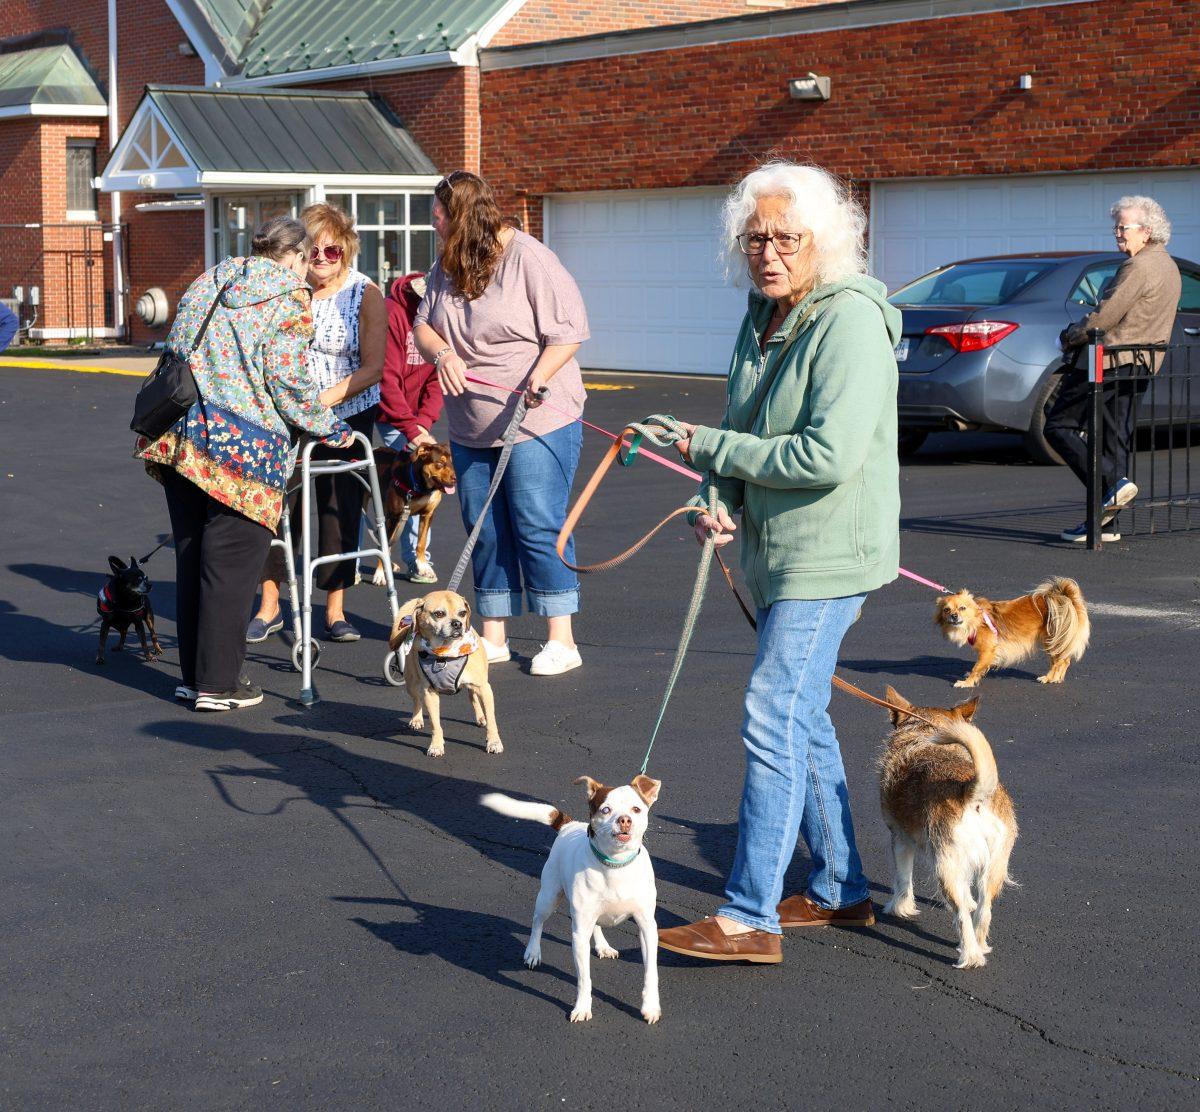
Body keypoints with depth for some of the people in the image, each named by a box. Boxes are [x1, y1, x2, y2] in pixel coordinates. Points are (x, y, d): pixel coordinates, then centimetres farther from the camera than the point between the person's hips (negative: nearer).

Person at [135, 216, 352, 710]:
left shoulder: (210, 280, 17)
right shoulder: (291, 298, -2)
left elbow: (176, 347, 16)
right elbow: (286, 381, -8)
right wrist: (330, 427, 5)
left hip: (179, 432, 6)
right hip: (242, 441, -6)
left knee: (191, 554, 13)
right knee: (230, 560, 1)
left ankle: (193, 674, 21)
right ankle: (218, 683, 4)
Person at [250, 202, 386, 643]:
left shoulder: (365, 294, -9)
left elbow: (373, 368, -14)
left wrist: (323, 398, -26)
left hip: (348, 414, -1)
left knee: (340, 508, 3)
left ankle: (335, 611, 12)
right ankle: (269, 606, 10)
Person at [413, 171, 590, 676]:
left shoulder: (530, 260, -11)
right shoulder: (446, 268, 11)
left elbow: (568, 330, -13)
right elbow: (423, 324, 8)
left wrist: (540, 374, -29)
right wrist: (442, 354, -14)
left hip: (537, 421, -7)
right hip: (470, 428, 7)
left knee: (537, 528, -7)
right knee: (485, 531, 9)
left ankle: (561, 640, 0)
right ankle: (493, 637, 19)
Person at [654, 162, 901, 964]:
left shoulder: (850, 323, -18)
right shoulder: (765, 317, 10)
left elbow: (829, 455, -26)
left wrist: (711, 448, -16)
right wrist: (725, 501, -1)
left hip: (828, 557, -10)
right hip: (776, 552, 10)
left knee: (773, 723, -12)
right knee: (803, 720, 16)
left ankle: (750, 918, -7)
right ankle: (840, 890, 29)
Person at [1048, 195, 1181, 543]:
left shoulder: (1138, 267, -16)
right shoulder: (1169, 267, 16)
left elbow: (1106, 316, -21)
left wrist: (1072, 336, -4)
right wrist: (1080, 333, 13)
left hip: (1107, 359, -10)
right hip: (1139, 365, 10)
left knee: (1059, 426, -3)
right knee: (1115, 439, 9)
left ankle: (1111, 483, -15)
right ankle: (1105, 521, 9)